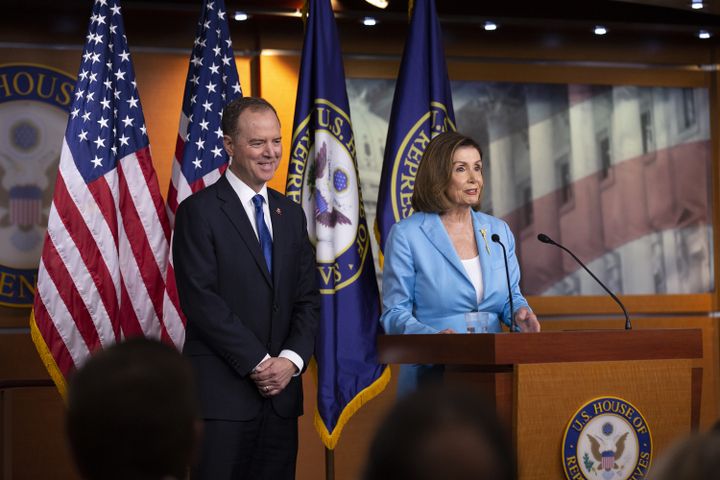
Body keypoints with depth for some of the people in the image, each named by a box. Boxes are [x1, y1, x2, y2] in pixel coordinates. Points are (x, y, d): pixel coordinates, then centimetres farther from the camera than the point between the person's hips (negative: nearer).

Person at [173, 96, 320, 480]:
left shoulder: (291, 214, 15)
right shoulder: (199, 211, -4)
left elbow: (308, 299, 12)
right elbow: (201, 300, -12)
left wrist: (291, 359, -6)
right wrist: (257, 363, -14)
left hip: (281, 390, 6)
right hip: (222, 391, -5)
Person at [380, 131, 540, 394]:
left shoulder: (498, 231, 13)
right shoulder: (406, 235, -1)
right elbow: (394, 313, -2)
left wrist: (520, 312, -3)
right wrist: (434, 336, -20)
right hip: (431, 374, -5)